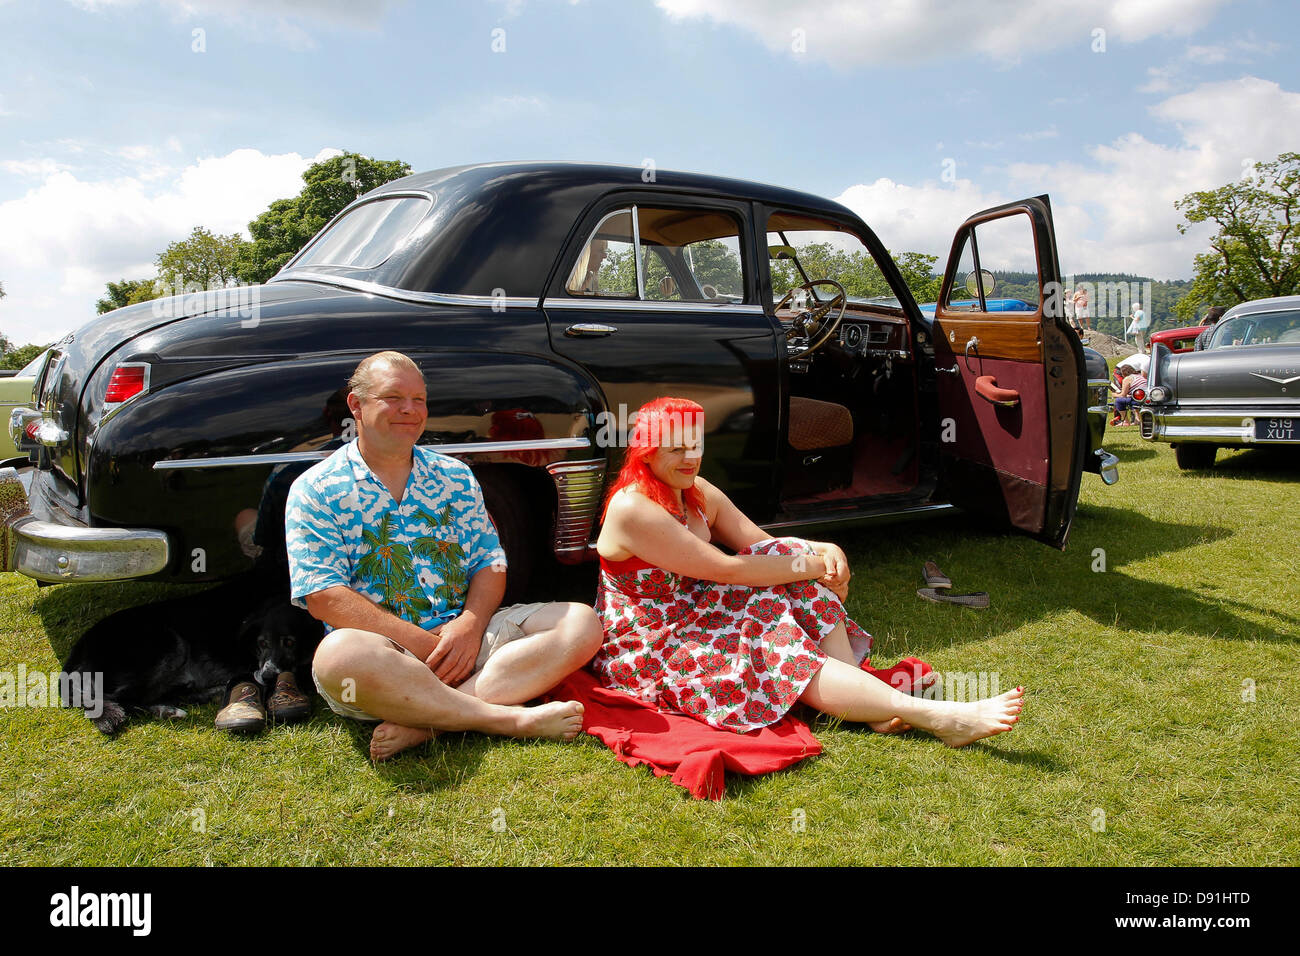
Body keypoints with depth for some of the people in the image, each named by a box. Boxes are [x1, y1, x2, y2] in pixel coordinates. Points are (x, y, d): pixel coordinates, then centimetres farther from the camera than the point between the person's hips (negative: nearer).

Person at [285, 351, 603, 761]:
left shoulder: (455, 477, 14)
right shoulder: (315, 491, 1)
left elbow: (490, 564, 11)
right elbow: (324, 597, -9)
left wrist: (470, 624, -12)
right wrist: (424, 643, -17)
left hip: (464, 635, 5)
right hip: (384, 648, -4)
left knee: (581, 623, -16)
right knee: (339, 654, -39)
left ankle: (424, 723, -30)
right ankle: (513, 719, -30)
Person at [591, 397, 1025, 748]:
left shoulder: (698, 494, 6)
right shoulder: (632, 509, -22)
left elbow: (764, 545, 2)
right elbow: (727, 569, -26)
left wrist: (825, 552, -18)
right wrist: (814, 564, -20)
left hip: (694, 620, 8)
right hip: (647, 654, -8)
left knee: (790, 559, -12)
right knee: (784, 654, -26)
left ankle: (873, 709, -22)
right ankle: (940, 717, -32)